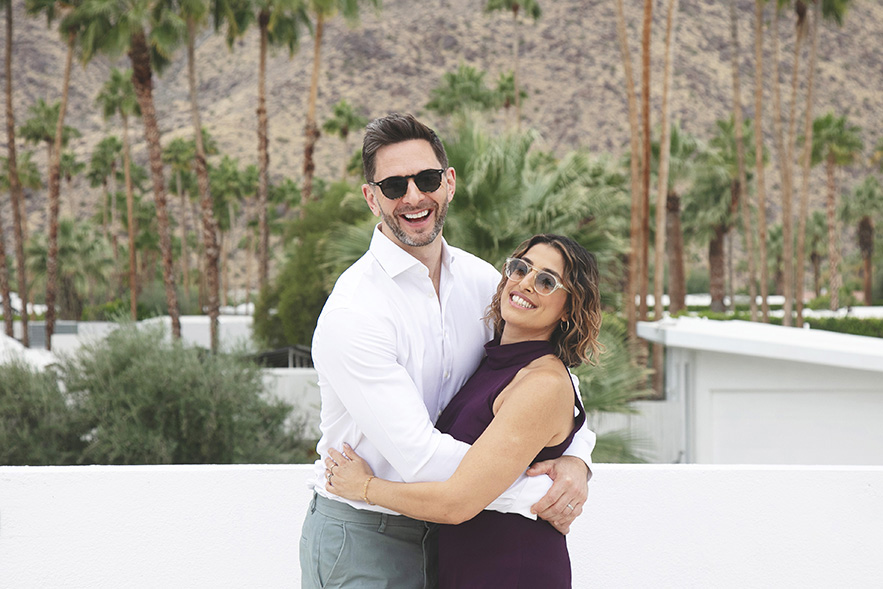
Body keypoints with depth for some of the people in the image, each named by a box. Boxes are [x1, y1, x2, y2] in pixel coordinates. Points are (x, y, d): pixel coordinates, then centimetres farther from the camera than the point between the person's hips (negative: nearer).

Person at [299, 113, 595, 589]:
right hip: (360, 537, -6)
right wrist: (533, 497, -22)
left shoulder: (482, 281, 0)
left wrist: (575, 456, -12)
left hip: (441, 531, 6)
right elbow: (417, 455, -26)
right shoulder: (352, 312, -21)